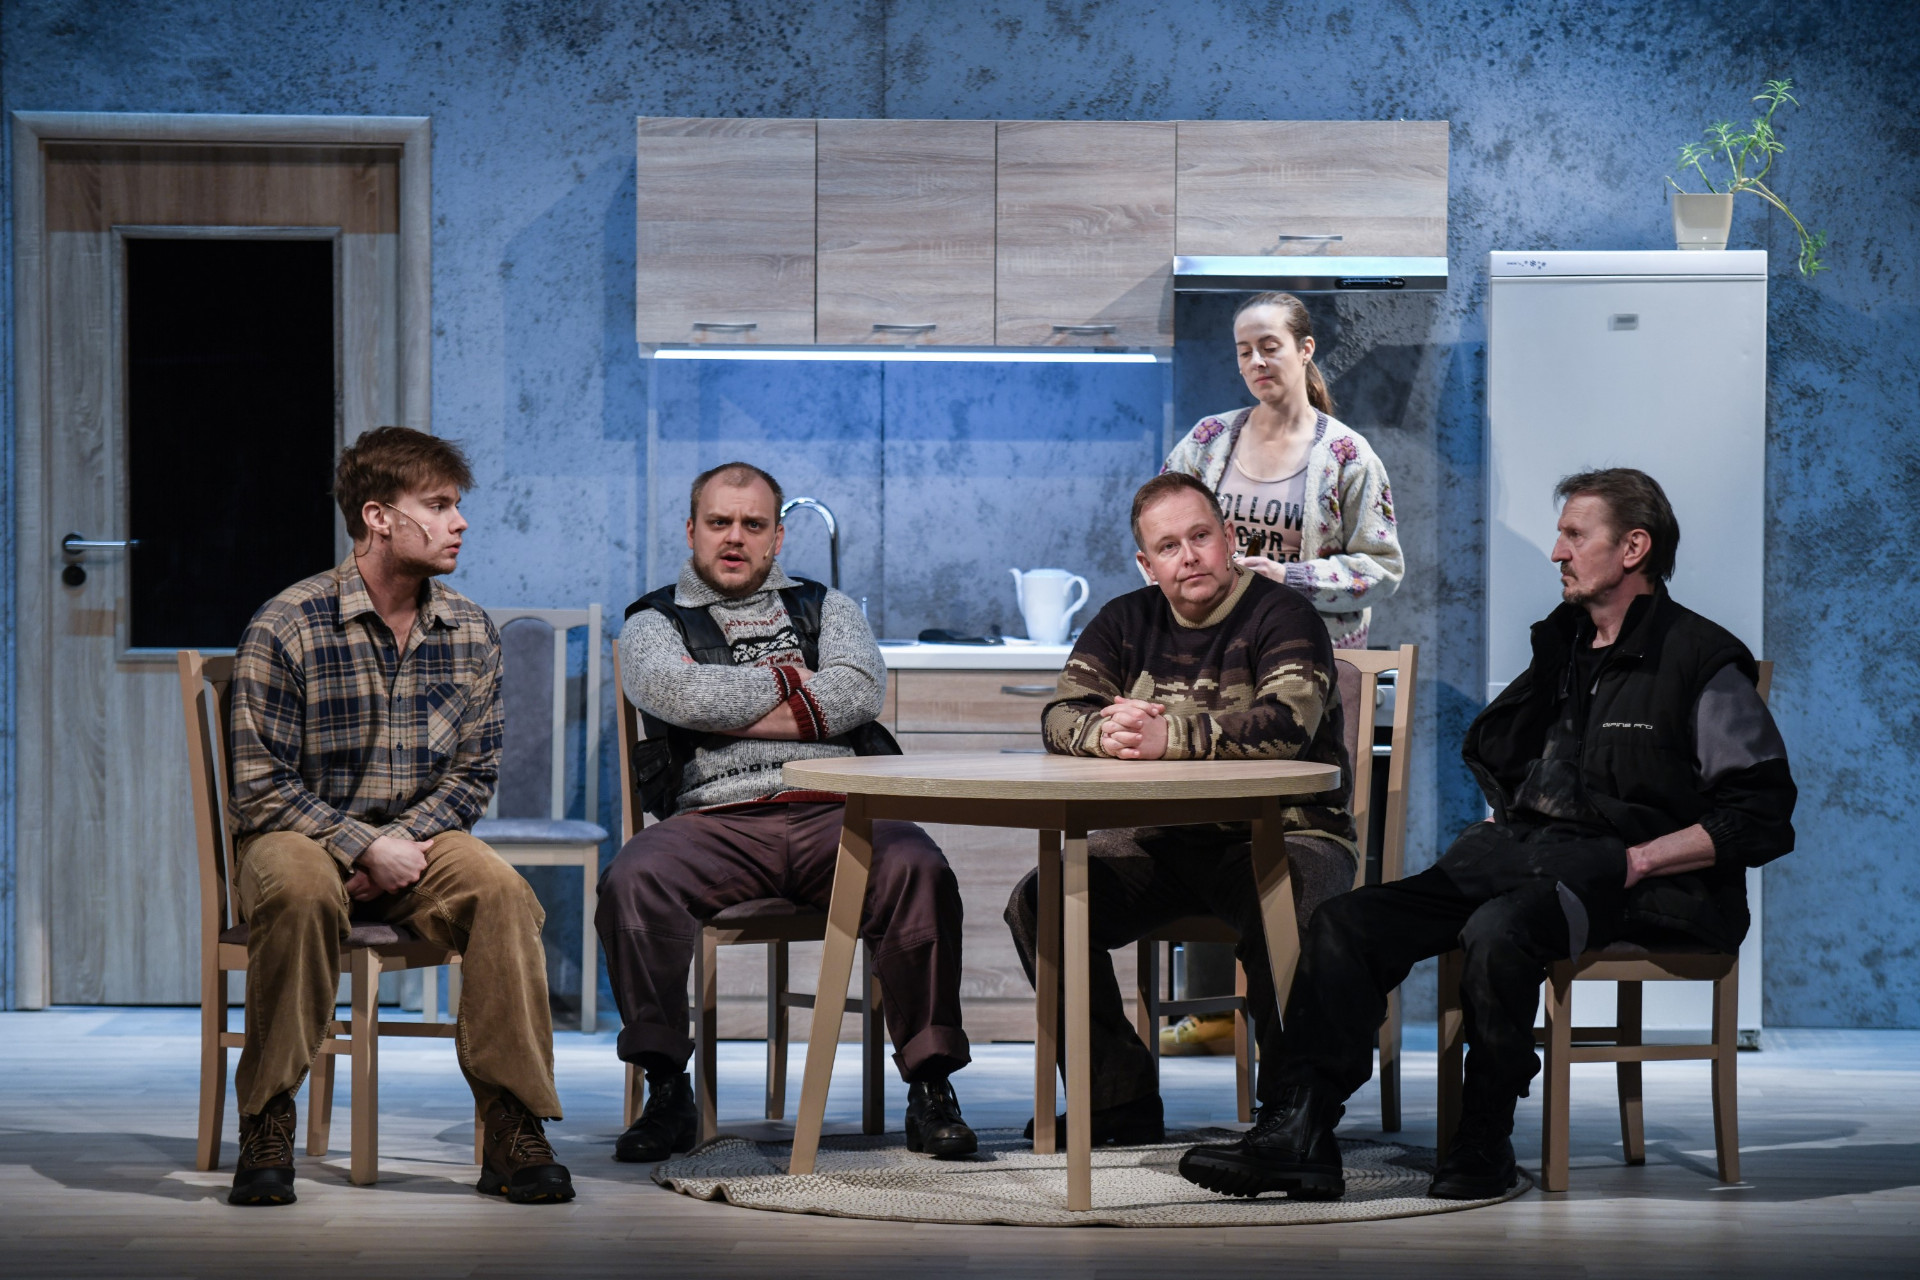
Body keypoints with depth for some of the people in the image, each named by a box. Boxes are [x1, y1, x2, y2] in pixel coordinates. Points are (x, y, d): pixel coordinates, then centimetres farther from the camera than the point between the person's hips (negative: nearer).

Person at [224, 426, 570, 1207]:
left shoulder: (471, 635, 4)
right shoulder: (286, 628, -11)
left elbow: (471, 776, 7)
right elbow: (262, 790, -12)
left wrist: (401, 841, -12)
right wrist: (364, 846, -22)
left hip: (417, 843, 3)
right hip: (301, 837, -3)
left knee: (501, 891, -28)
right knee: (301, 889, -38)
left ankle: (513, 1130, -23)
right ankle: (267, 1124, -25)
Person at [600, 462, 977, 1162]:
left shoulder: (825, 608, 24)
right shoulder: (654, 623, 19)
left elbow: (859, 692, 2)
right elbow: (679, 694, -5)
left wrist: (731, 709, -1)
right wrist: (791, 678, 5)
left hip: (834, 812, 1)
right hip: (715, 817, -1)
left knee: (920, 872, -32)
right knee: (632, 881, -33)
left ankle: (930, 1087, -24)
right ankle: (666, 1091, -22)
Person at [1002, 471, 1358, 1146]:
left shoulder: (1282, 616, -7)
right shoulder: (1126, 623, 11)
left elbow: (1287, 724, -24)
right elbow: (1062, 717, 2)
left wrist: (1169, 736, -30)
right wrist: (1108, 732, -22)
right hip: (1164, 843, 5)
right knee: (1040, 902, -14)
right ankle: (1121, 1108, -6)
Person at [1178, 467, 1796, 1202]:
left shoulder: (1703, 662, -1)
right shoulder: (1560, 646, 21)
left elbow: (1761, 818, -8)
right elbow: (1492, 756, 36)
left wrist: (1638, 861, -15)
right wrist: (1501, 824, 15)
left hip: (1624, 877, -7)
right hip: (1519, 853, 7)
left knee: (1497, 932, -38)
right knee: (1346, 924, -13)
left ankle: (1484, 1143, -20)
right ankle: (1299, 1134, -20)